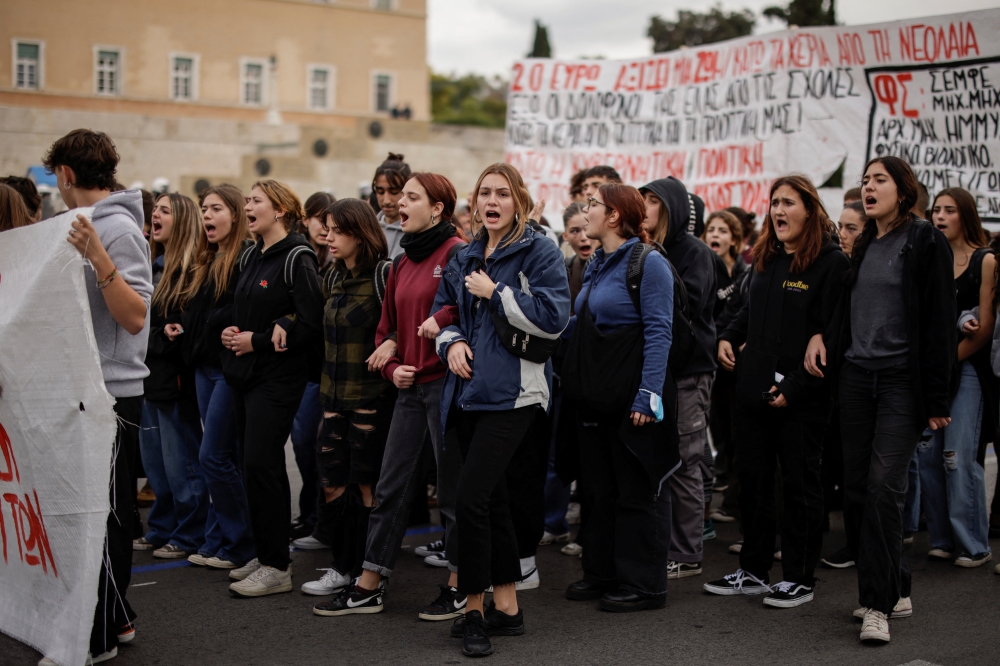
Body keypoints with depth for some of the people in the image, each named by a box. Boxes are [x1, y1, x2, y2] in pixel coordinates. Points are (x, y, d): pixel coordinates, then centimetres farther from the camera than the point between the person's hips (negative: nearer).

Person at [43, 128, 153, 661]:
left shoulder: (118, 227, -12)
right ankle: (116, 617, 25)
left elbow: (135, 317, -20)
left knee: (103, 515, -2)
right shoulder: (86, 225, 15)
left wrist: (98, 258, -28)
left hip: (112, 393, -9)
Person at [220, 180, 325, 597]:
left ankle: (276, 568, -4)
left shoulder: (297, 258, -11)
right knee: (264, 467, 12)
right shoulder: (250, 258, 14)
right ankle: (270, 556, 22)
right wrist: (231, 332, 4)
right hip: (246, 374, 8)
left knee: (259, 465, -11)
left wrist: (260, 341, -15)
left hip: (277, 378, -8)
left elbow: (312, 323, -18)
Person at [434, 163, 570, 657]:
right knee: (491, 496, 13)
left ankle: (474, 607, -4)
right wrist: (452, 343, 2)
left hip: (511, 392, -7)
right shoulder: (464, 259, 15)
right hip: (468, 389, 7)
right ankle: (506, 606, 23)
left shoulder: (538, 253, -4)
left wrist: (495, 293, -11)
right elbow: (442, 311, 23)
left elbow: (553, 317, -13)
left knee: (471, 496, -16)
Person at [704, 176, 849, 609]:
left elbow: (833, 336, -15)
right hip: (754, 391, 7)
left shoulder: (831, 263, -10)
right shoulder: (765, 260, 13)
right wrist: (728, 338, 7)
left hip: (801, 398, -7)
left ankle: (800, 577, 15)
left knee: (800, 484, 3)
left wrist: (795, 386, -19)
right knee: (753, 480, 12)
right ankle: (753, 570, 24)